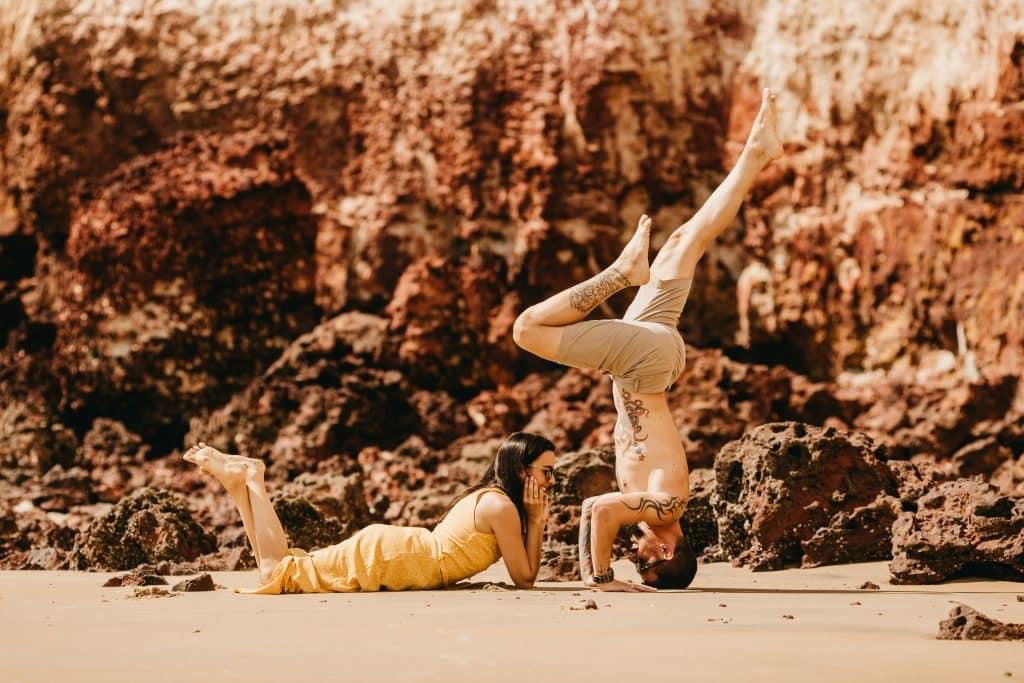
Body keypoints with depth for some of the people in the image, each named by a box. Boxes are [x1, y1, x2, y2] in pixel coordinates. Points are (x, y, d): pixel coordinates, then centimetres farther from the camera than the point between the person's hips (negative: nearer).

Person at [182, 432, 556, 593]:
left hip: (386, 547, 9)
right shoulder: (502, 506, -18)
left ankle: (240, 480, 15)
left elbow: (525, 569, 14)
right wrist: (536, 522, -13)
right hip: (381, 556, -9)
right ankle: (249, 479, 5)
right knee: (276, 573, -7)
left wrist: (535, 522, 1)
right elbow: (525, 577, -17)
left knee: (280, 571, 13)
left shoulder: (491, 497, 12)